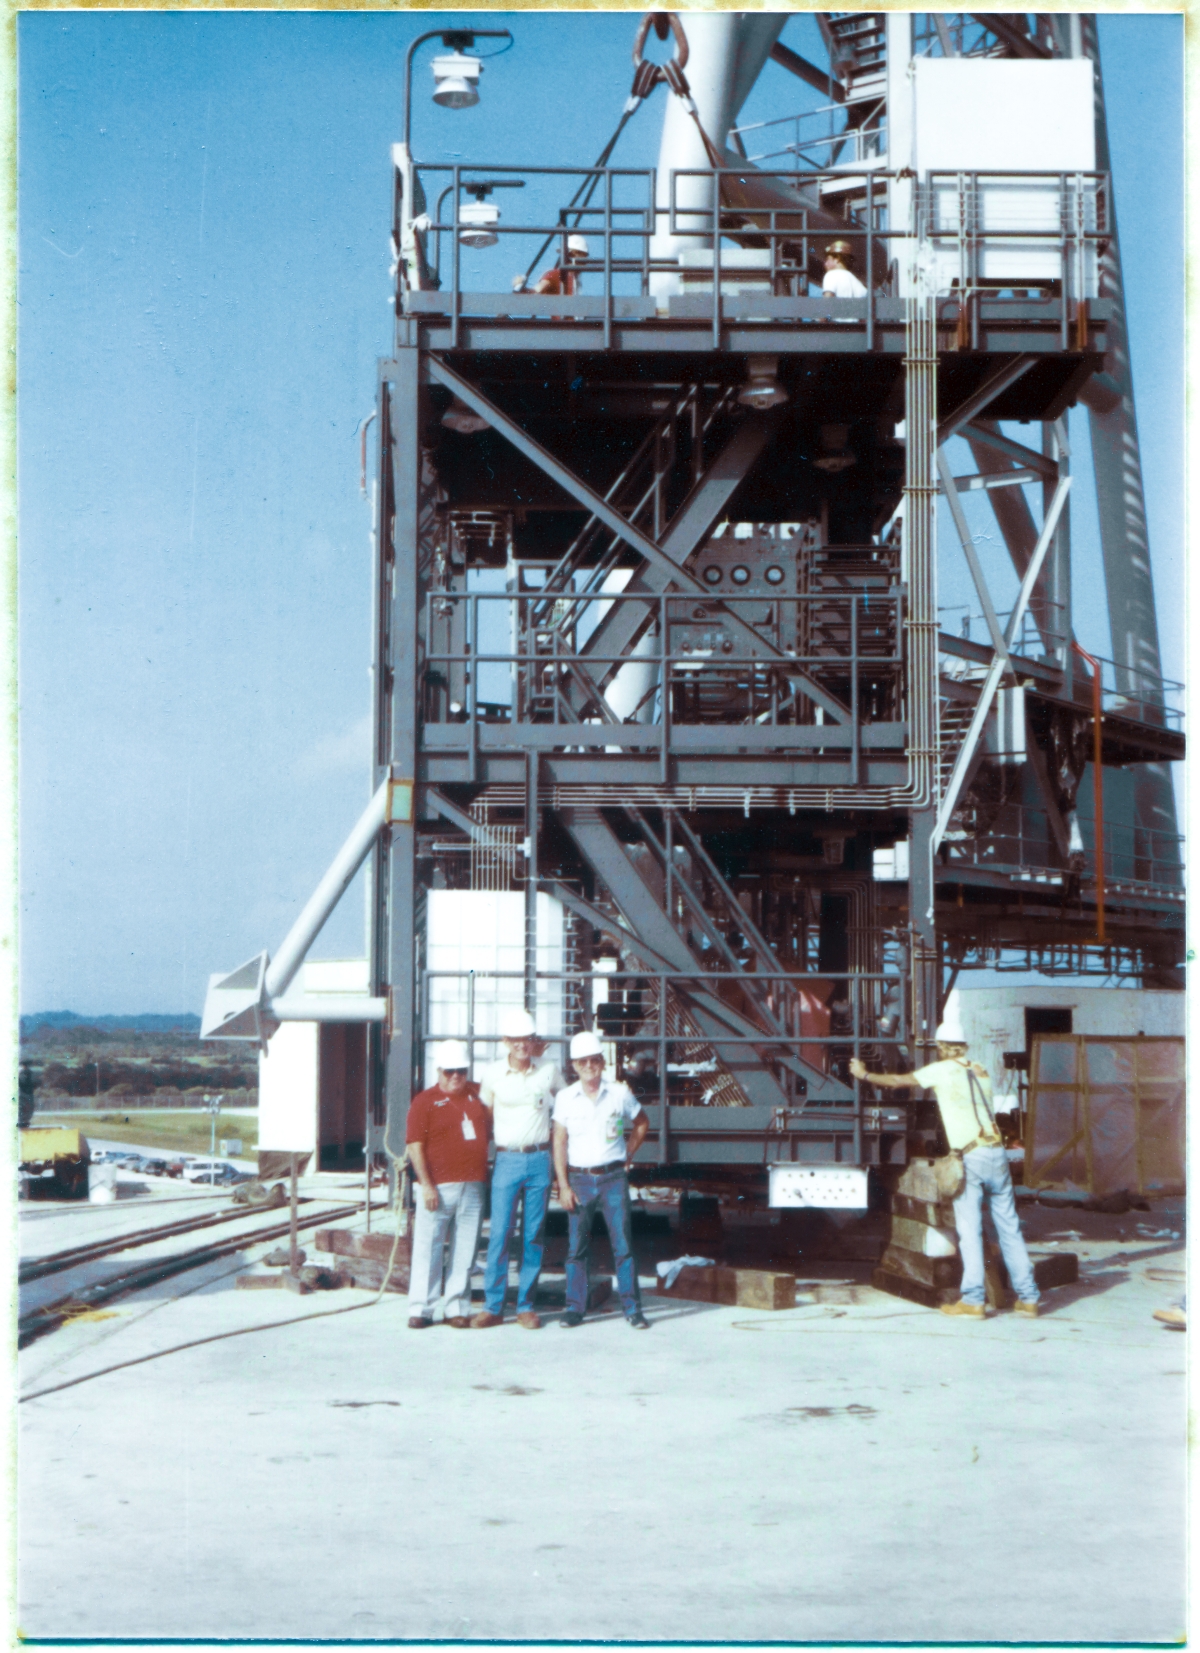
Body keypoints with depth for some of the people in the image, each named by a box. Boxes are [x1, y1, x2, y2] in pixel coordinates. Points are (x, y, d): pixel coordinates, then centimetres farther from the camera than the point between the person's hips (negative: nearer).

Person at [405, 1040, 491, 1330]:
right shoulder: (425, 1101, 0)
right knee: (428, 1248, -1)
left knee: (465, 1251, 6)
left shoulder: (478, 1094, 13)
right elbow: (415, 1147, -5)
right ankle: (421, 1308, 6)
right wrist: (426, 1185, -13)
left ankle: (456, 1307, 13)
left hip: (473, 1188, 4)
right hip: (438, 1187, -4)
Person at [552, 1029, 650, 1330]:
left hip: (613, 1178, -1)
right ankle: (575, 1308, 10)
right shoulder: (566, 1098, 2)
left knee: (623, 1244, -3)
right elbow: (559, 1142, 3)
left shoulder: (620, 1093, 1)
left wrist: (627, 1155, 8)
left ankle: (633, 1309, 3)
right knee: (576, 1246, 2)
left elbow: (642, 1124, 18)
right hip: (579, 1178, 1)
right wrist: (563, 1186, -3)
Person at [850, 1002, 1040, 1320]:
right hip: (997, 1153, 5)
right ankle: (1027, 1297, 9)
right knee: (1009, 1227, 8)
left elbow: (896, 1082, 8)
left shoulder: (942, 1070, 2)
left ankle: (973, 1300, -5)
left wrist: (864, 1074, 26)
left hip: (970, 1157, -5)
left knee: (969, 1230, -3)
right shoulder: (981, 1071, 19)